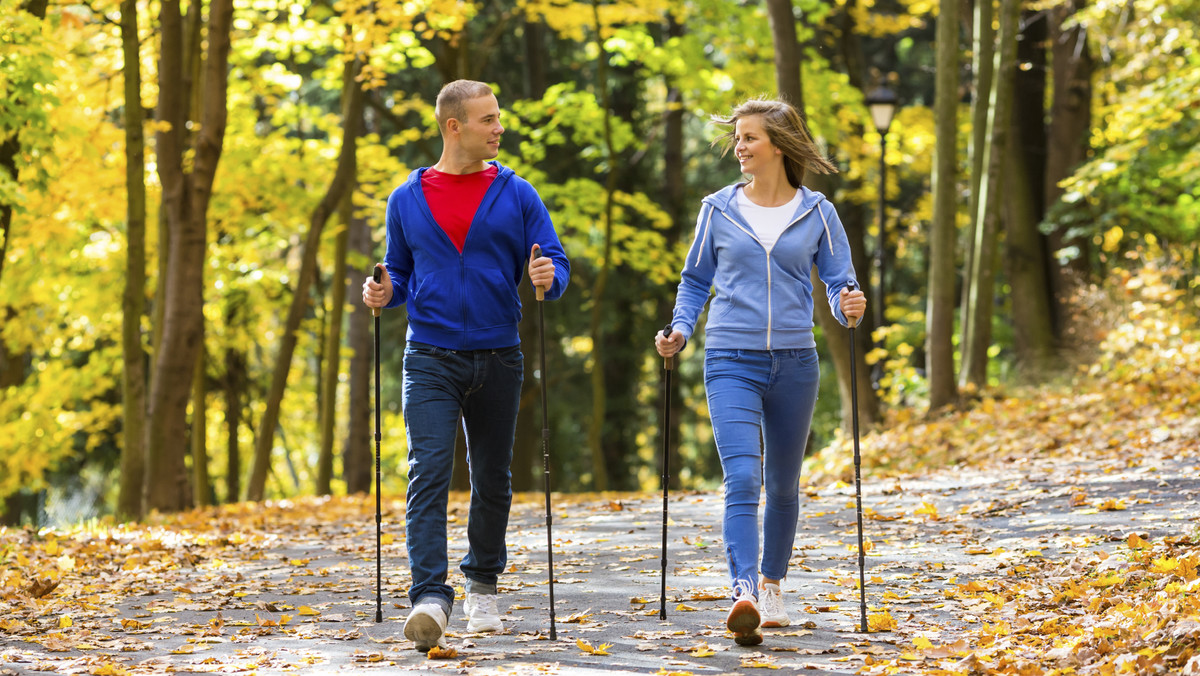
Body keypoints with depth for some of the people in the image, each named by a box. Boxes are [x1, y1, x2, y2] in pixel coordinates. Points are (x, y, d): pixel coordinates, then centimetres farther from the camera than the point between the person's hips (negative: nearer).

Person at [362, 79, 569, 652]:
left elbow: (556, 264, 2)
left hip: (497, 360, 1)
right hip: (431, 360, -1)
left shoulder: (517, 195, 3)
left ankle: (483, 588, 29)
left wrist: (549, 278, -20)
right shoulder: (407, 199, 6)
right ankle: (430, 597, -22)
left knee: (492, 478, 10)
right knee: (429, 471, -15)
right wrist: (384, 293, -6)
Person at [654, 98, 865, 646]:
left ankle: (772, 585, 32)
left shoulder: (817, 214, 4)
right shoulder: (718, 210, 4)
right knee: (742, 480, -18)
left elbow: (839, 282, 6)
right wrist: (679, 330, -1)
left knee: (783, 484, 14)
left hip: (794, 363, 2)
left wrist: (848, 307, -16)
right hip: (732, 361, -1)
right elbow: (695, 280, 13)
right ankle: (744, 595, -28)